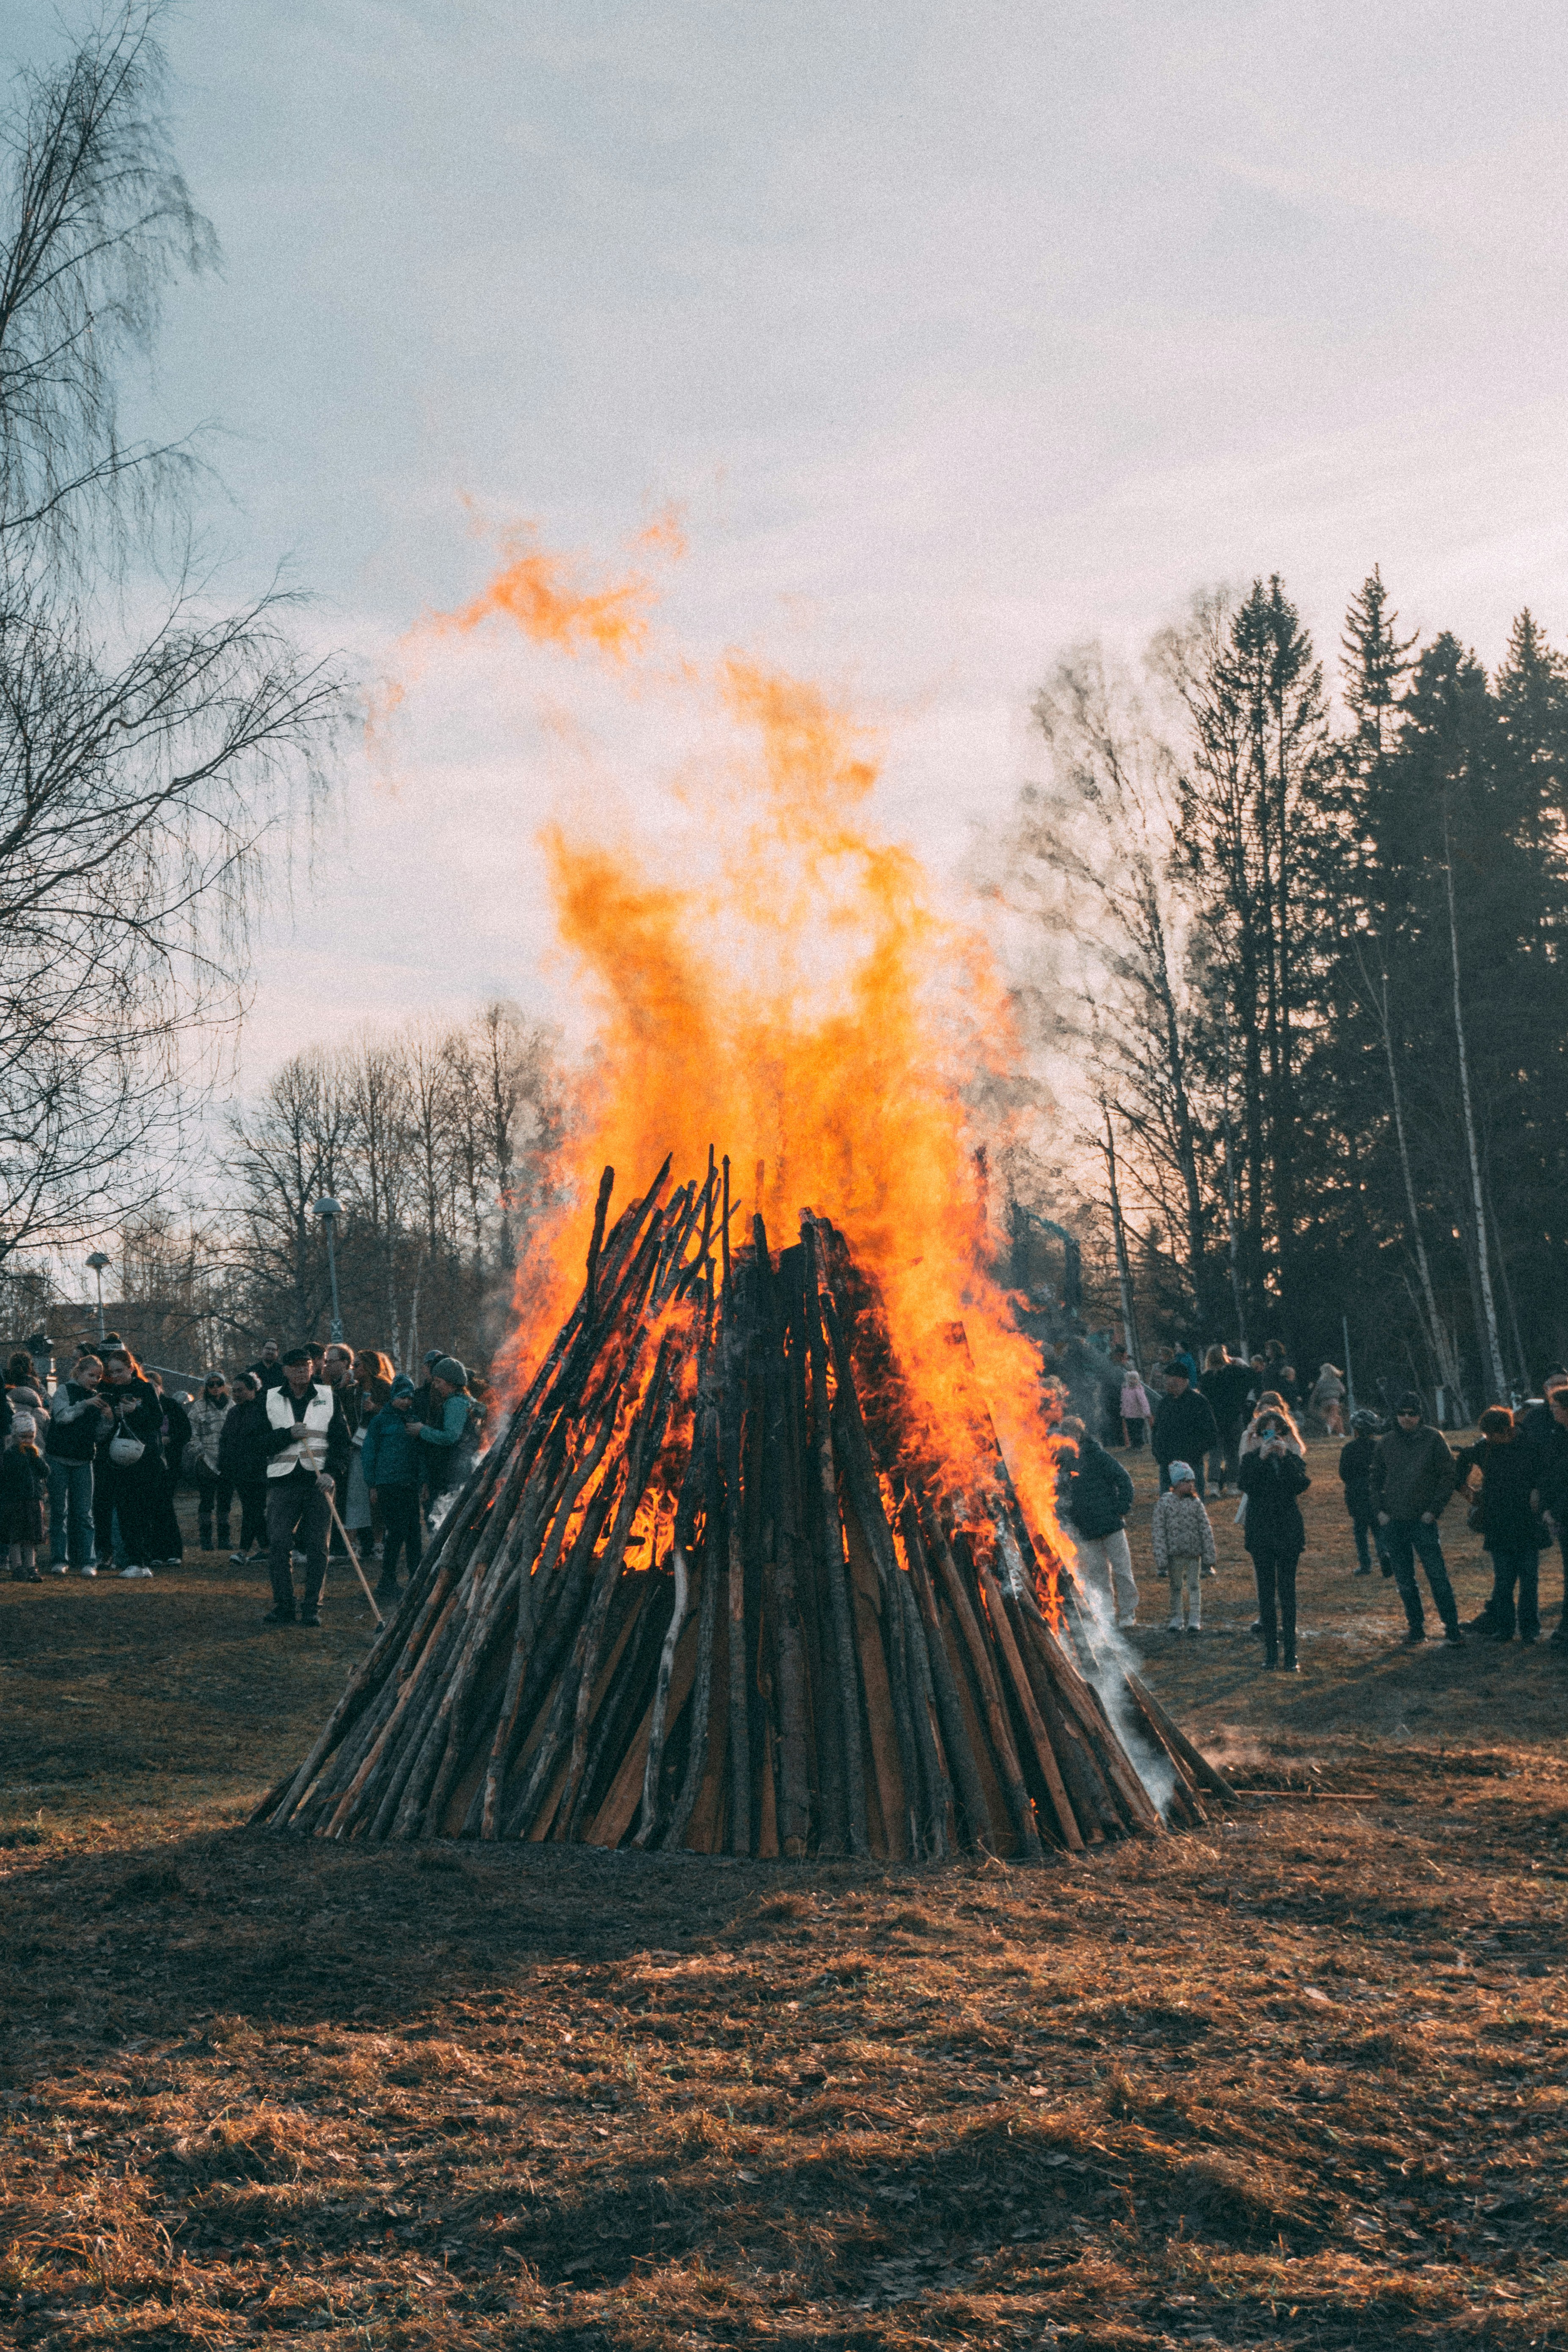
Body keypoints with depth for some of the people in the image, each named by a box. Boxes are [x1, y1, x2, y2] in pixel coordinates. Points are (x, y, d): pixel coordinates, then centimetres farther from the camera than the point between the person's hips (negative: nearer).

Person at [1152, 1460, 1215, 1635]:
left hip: (1194, 1554, 1)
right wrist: (1161, 1562, -9)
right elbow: (1159, 1534, -5)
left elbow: (1207, 1531, 2)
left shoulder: (1196, 1503, -1)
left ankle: (1195, 1621, 9)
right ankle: (1175, 1620, 18)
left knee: (1194, 1587, 3)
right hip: (1174, 1554, -1)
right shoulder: (1164, 1504, -5)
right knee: (1176, 1588, 8)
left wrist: (1209, 1558, -2)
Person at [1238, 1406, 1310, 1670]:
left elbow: (1302, 1485, -13)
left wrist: (1285, 1457, -18)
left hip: (1288, 1532, 0)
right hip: (1261, 1532, 0)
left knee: (1287, 1590, -1)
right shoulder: (1251, 1459, 4)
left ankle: (1290, 1651, 2)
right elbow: (1247, 1487, -14)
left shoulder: (1293, 1457, 5)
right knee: (1266, 1591, 4)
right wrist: (1262, 1459, -19)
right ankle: (1271, 1650, 9)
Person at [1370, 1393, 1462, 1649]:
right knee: (1404, 1581, 9)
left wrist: (1434, 1510, -9)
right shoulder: (1386, 1444, 9)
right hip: (1393, 1523, 4)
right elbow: (1376, 1480, 17)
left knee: (1438, 1576, -7)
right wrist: (1380, 1510, 5)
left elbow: (1448, 1476, -2)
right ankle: (1416, 1628, 18)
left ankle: (1452, 1629, -1)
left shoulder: (1434, 1439, -2)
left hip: (1423, 1521, -4)